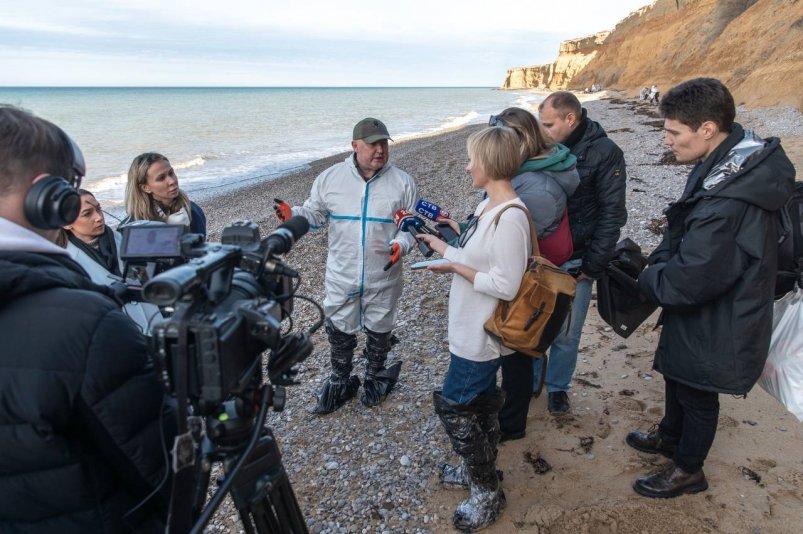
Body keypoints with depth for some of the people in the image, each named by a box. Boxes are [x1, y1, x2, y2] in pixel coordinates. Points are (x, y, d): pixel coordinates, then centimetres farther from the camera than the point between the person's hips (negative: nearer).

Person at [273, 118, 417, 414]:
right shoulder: (330, 178, -6)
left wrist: (400, 245, -22)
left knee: (379, 331, 18)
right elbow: (314, 213, 3)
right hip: (342, 277, 1)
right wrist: (293, 215, -18)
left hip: (383, 278, 0)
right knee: (339, 331, 14)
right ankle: (341, 382, 37)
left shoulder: (402, 182, -7)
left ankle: (375, 377, 43)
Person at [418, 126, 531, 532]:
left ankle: (487, 493, 20)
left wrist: (454, 267, -21)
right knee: (480, 401, 22)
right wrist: (443, 246, 11)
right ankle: (479, 470, 42)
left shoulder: (510, 217, -26)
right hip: (472, 329, 10)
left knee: (452, 405, 2)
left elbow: (505, 285, -27)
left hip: (482, 335, -9)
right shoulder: (488, 206, 5)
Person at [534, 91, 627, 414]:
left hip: (574, 263, -3)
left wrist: (592, 266, -10)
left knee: (566, 333, 9)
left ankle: (557, 387, 31)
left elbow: (611, 215, -9)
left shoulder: (604, 153, -9)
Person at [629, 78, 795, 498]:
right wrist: (659, 266, -6)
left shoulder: (727, 202, -36)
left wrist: (649, 279, -14)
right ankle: (670, 436, 54)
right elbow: (681, 236, 5)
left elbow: (690, 282, -32)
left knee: (697, 394, 14)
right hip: (699, 313, 9)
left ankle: (687, 471, 39)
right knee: (676, 374, 28)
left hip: (714, 326, -9)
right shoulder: (737, 161, -4)